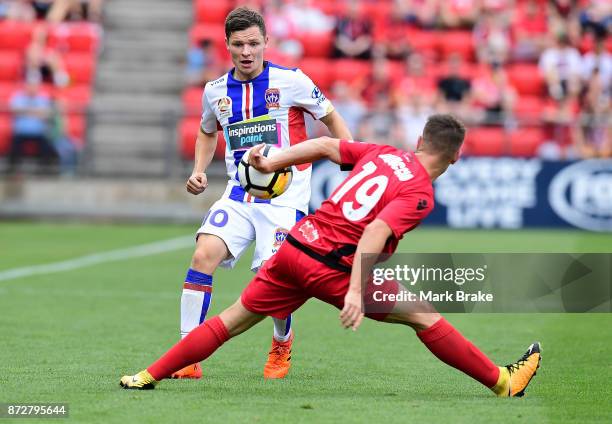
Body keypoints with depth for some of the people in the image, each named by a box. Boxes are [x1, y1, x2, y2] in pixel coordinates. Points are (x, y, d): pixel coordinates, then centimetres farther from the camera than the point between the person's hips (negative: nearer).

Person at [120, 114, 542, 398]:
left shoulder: (385, 153, 13)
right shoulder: (420, 194, -8)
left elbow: (326, 144, 14)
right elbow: (375, 234, -22)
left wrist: (271, 162, 21)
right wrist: (356, 292, -29)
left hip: (296, 245, 7)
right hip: (332, 267, -6)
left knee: (232, 321, 15)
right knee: (424, 316, 2)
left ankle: (148, 377, 15)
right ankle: (503, 382, 6)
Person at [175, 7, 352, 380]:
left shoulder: (290, 81, -6)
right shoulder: (216, 91, 6)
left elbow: (331, 118, 6)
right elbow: (208, 132, 27)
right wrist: (199, 171, 10)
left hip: (285, 197, -3)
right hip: (239, 195, 4)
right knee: (204, 254, -20)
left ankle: (282, 345, 19)